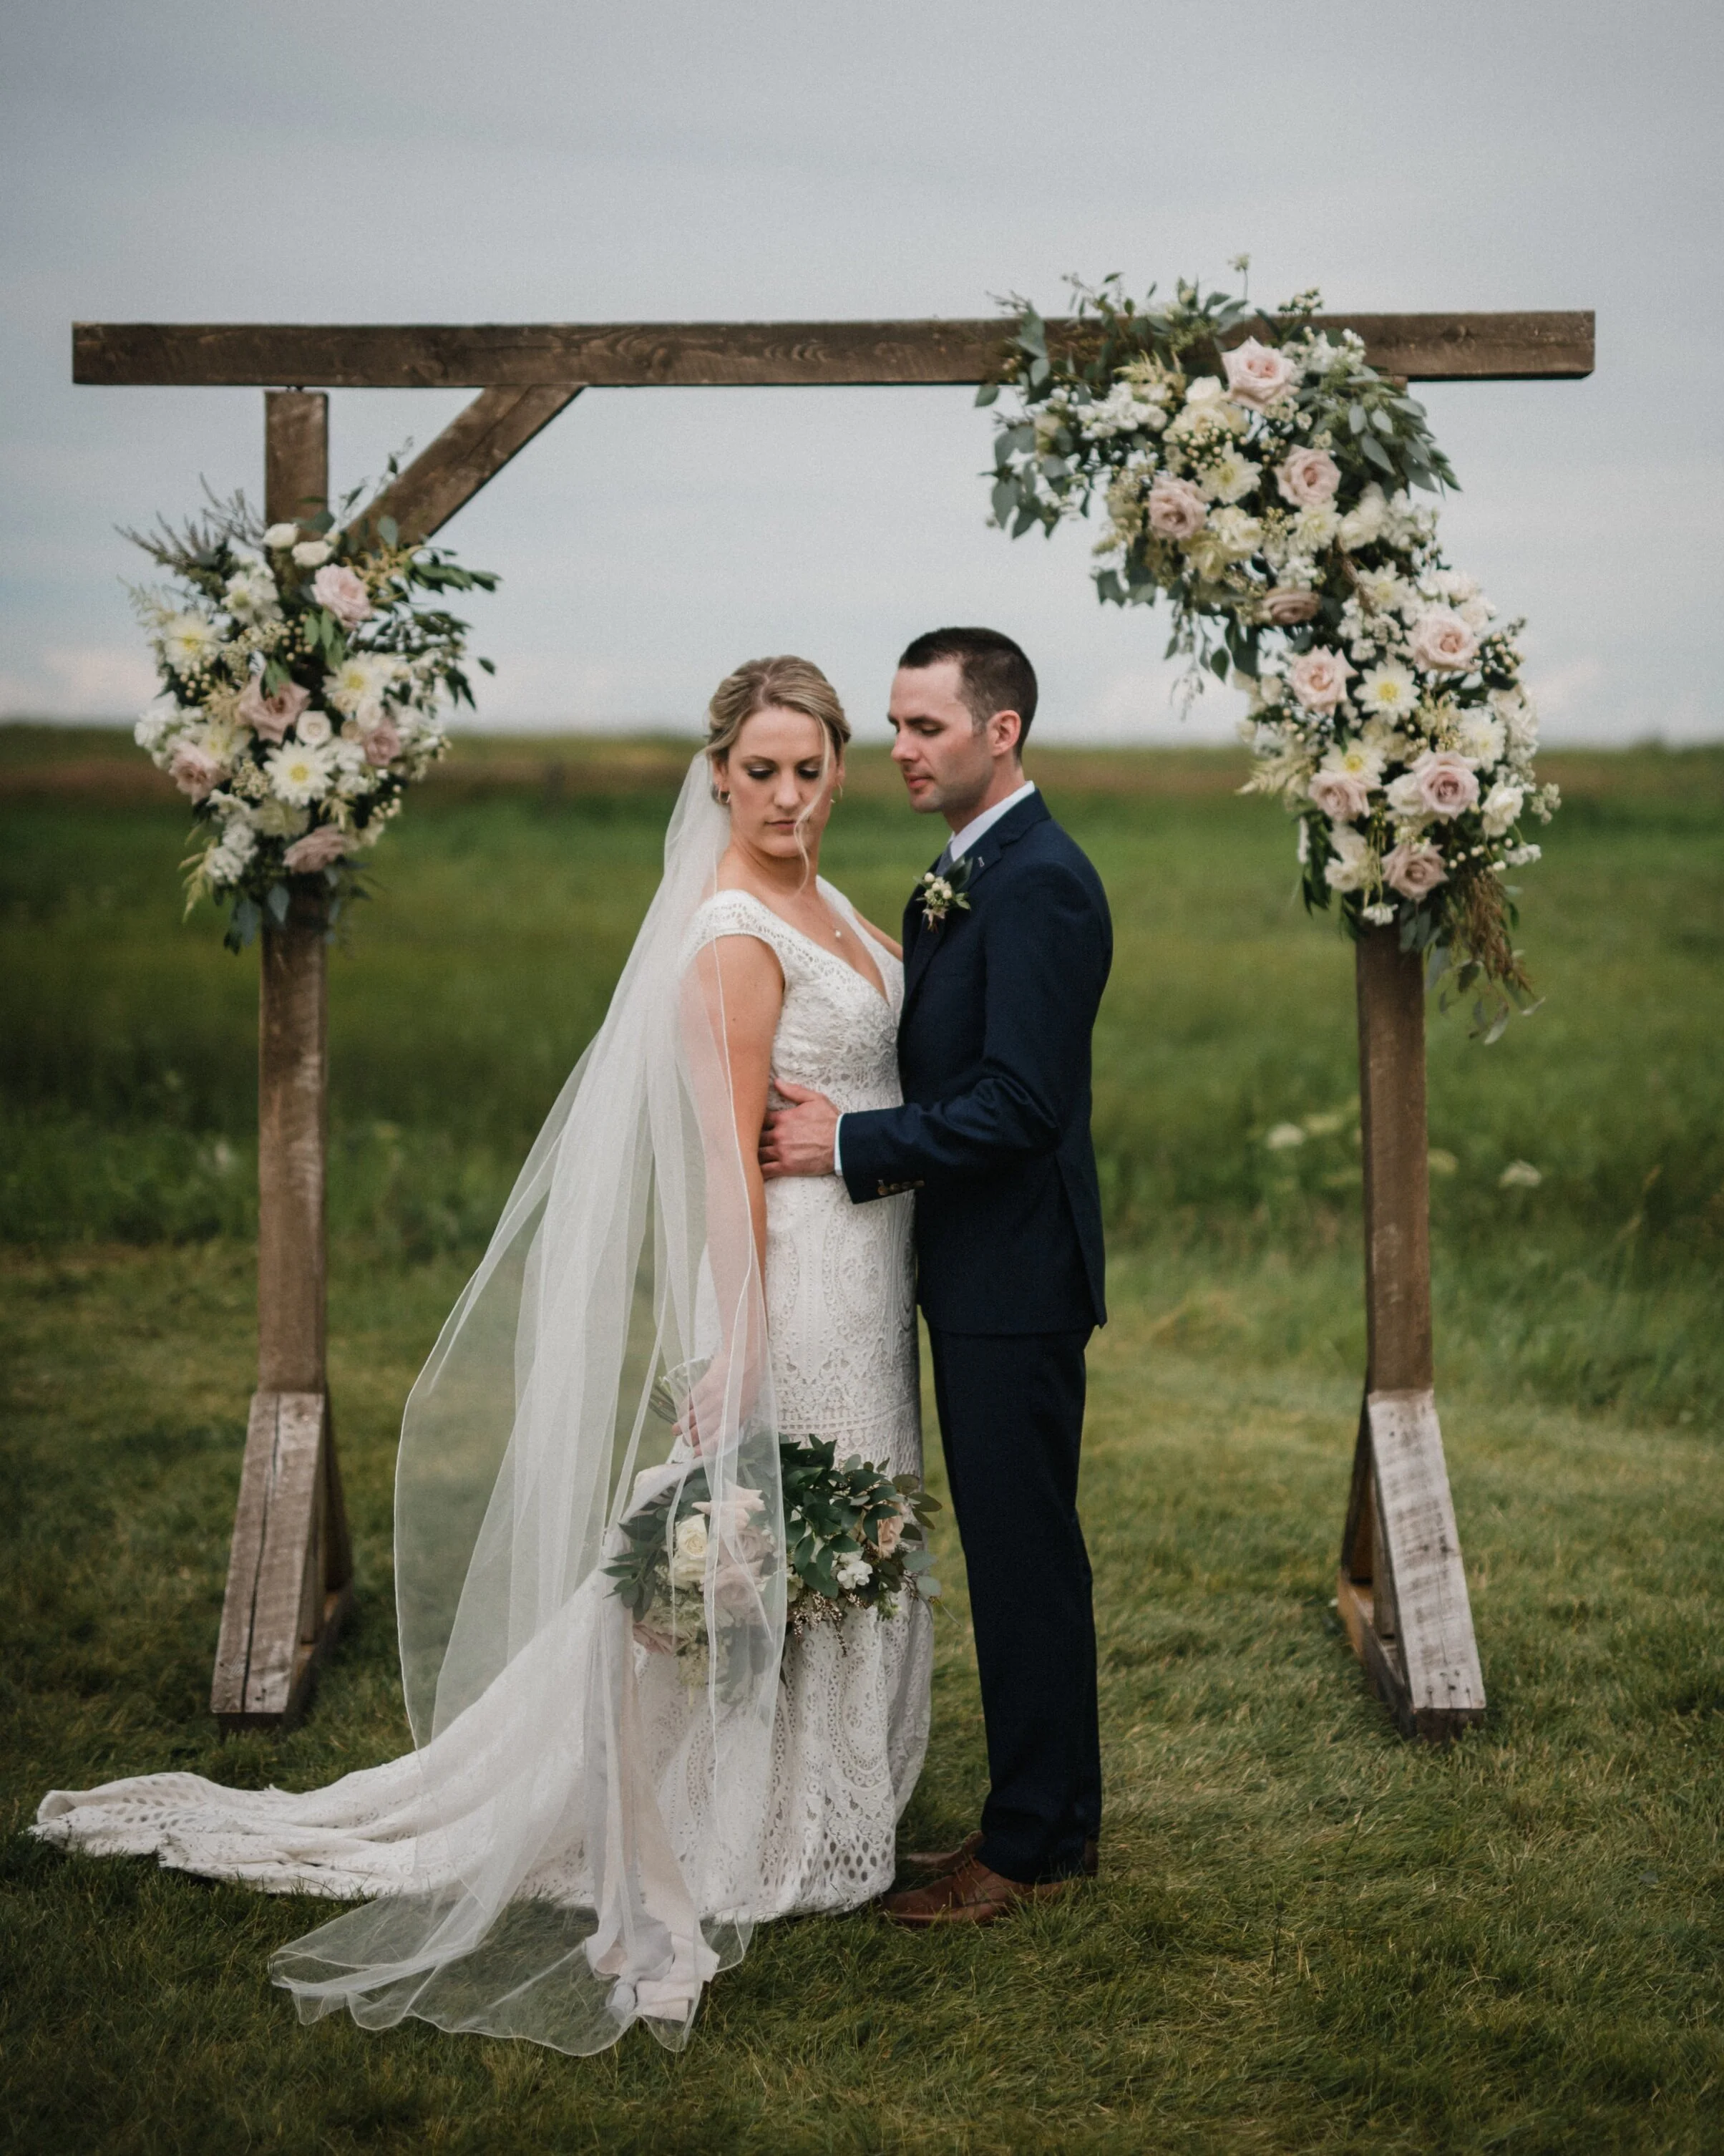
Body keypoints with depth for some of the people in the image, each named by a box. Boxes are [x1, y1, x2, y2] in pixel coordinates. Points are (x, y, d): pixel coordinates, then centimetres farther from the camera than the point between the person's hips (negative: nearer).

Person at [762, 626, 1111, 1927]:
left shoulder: (1039, 883, -18)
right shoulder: (965, 877, 14)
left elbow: (1019, 1102, -24)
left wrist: (850, 1146, -19)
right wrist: (843, 1123, 3)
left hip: (1017, 1280, -10)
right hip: (977, 1274, 10)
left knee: (1025, 1556, 0)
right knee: (1017, 1551, 16)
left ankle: (1031, 1845, 11)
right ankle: (1057, 1815, 28)